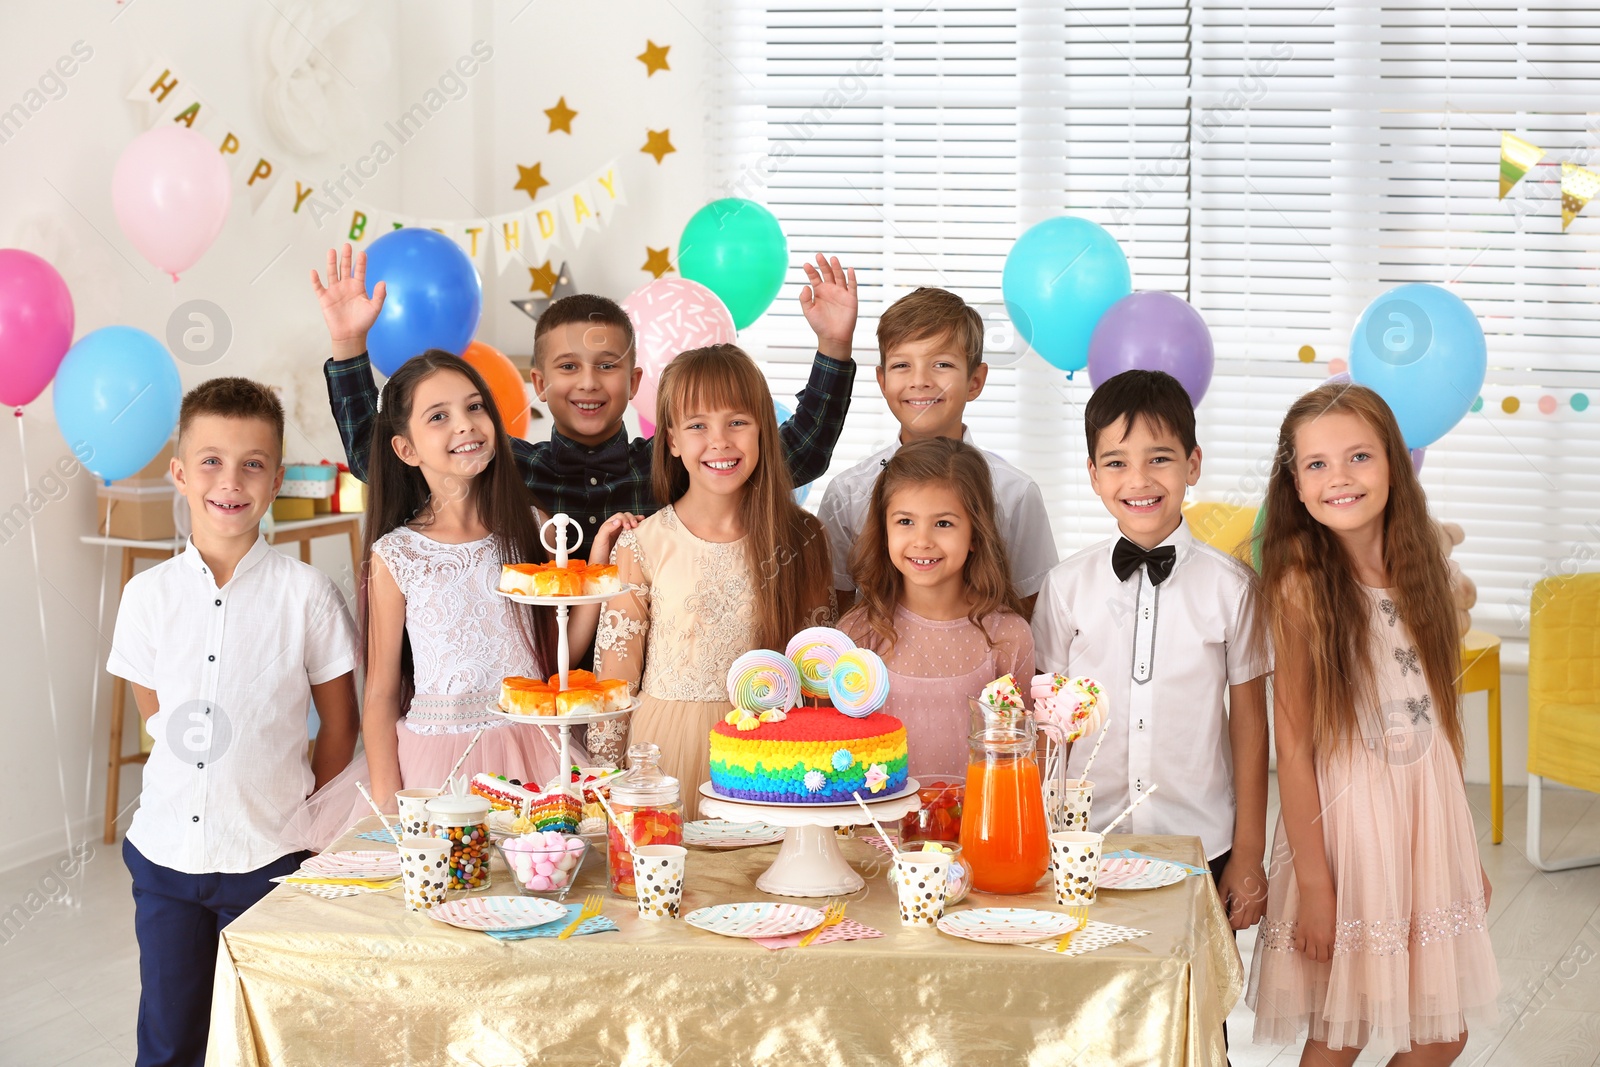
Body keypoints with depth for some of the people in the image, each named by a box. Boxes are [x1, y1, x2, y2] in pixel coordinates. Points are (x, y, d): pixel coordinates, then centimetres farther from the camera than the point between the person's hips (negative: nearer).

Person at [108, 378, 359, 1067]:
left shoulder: (306, 593, -6)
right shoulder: (149, 595, 0)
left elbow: (340, 723, 3)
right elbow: (155, 712, 12)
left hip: (268, 857, -2)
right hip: (166, 852, 2)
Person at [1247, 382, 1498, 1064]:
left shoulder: (1423, 573, 4)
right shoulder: (1300, 585, -12)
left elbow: (1443, 718, 11)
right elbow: (1293, 745, -13)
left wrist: (1467, 850, 14)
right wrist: (1313, 884, -14)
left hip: (1429, 819, 5)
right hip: (1344, 820, -5)